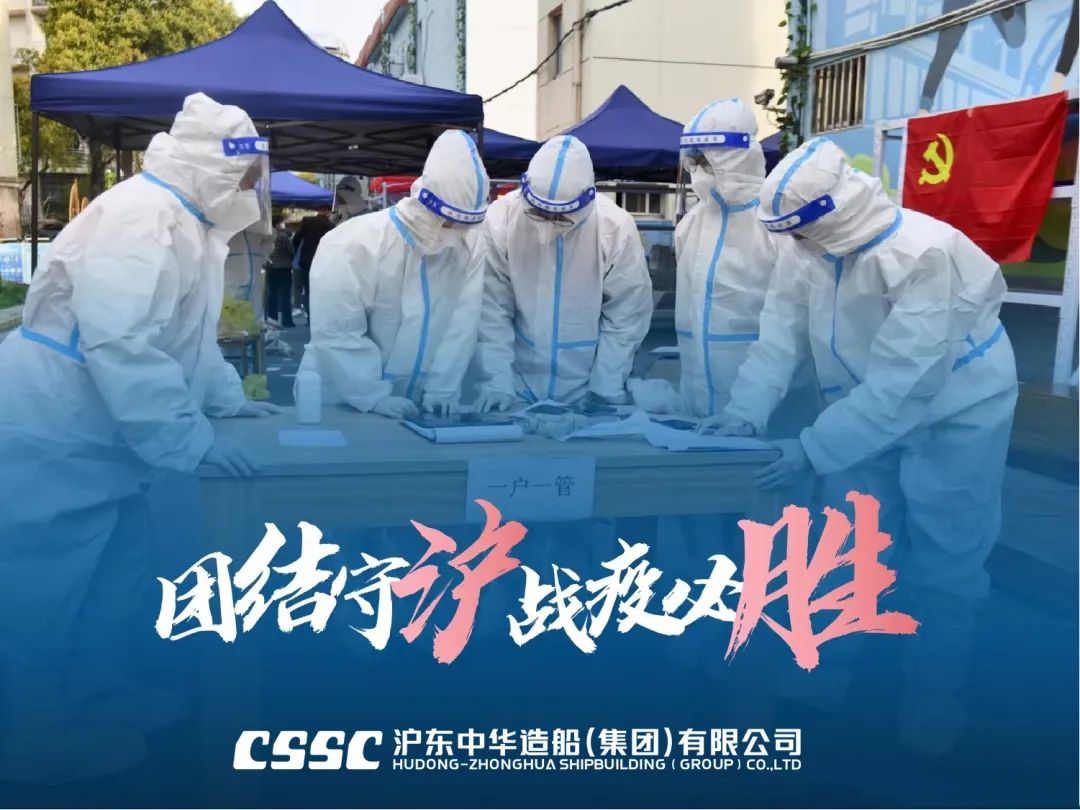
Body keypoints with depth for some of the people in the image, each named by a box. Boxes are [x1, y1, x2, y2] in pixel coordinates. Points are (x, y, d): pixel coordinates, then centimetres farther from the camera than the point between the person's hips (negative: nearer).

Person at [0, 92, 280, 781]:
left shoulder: (190, 224, 10)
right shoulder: (139, 217, -23)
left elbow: (187, 334, 21)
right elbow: (120, 345, -32)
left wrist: (229, 397, 13)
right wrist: (192, 439, -30)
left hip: (101, 441, 10)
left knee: (112, 588, 16)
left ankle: (98, 718, 31)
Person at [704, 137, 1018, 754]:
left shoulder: (925, 256, -34)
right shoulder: (816, 248, -9)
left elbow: (902, 379, -36)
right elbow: (783, 329, -12)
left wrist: (814, 449, -35)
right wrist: (746, 410, -24)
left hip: (953, 414, -7)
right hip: (868, 404, 7)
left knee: (941, 565, 3)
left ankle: (934, 700, 23)